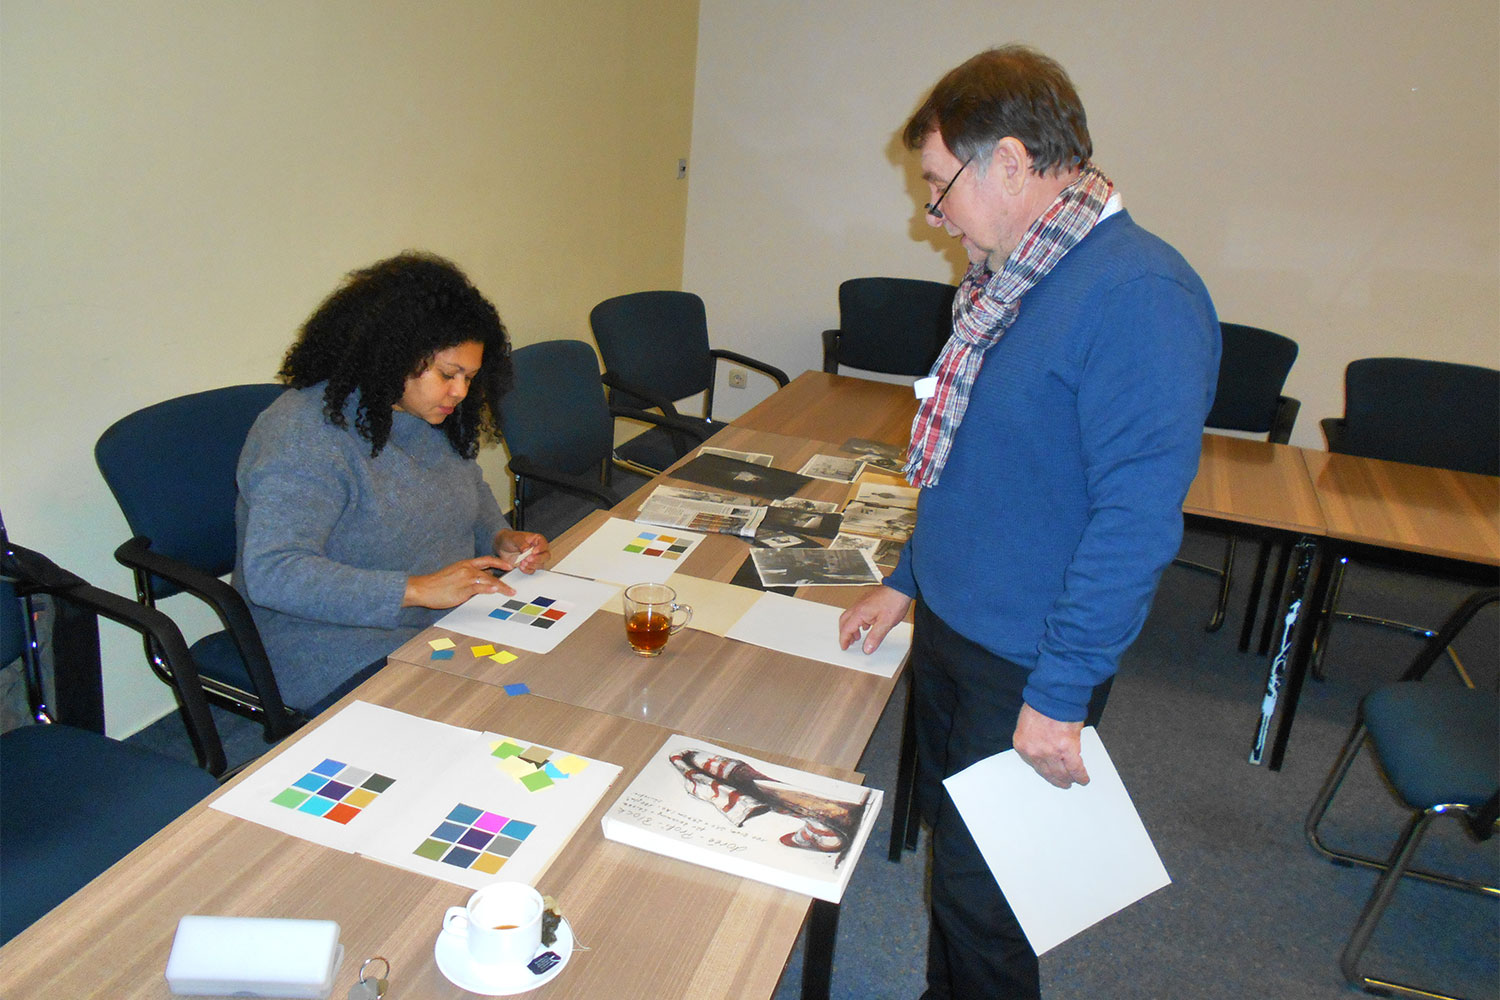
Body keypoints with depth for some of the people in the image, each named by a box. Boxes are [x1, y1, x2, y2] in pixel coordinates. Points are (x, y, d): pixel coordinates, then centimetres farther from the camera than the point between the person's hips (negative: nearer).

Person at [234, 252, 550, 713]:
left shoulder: (440, 416, 5)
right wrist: (417, 589, -33)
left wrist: (501, 538, 1)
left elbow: (472, 491, 24)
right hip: (345, 652, -8)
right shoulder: (304, 435, -20)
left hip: (452, 617, 8)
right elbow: (270, 573, -28)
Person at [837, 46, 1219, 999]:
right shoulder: (1015, 279, 8)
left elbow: (1138, 517, -26)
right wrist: (907, 581, 18)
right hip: (949, 629, 9)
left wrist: (1060, 693, -23)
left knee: (980, 888, 9)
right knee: (949, 839, 23)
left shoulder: (1139, 295, -23)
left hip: (1025, 668, -9)